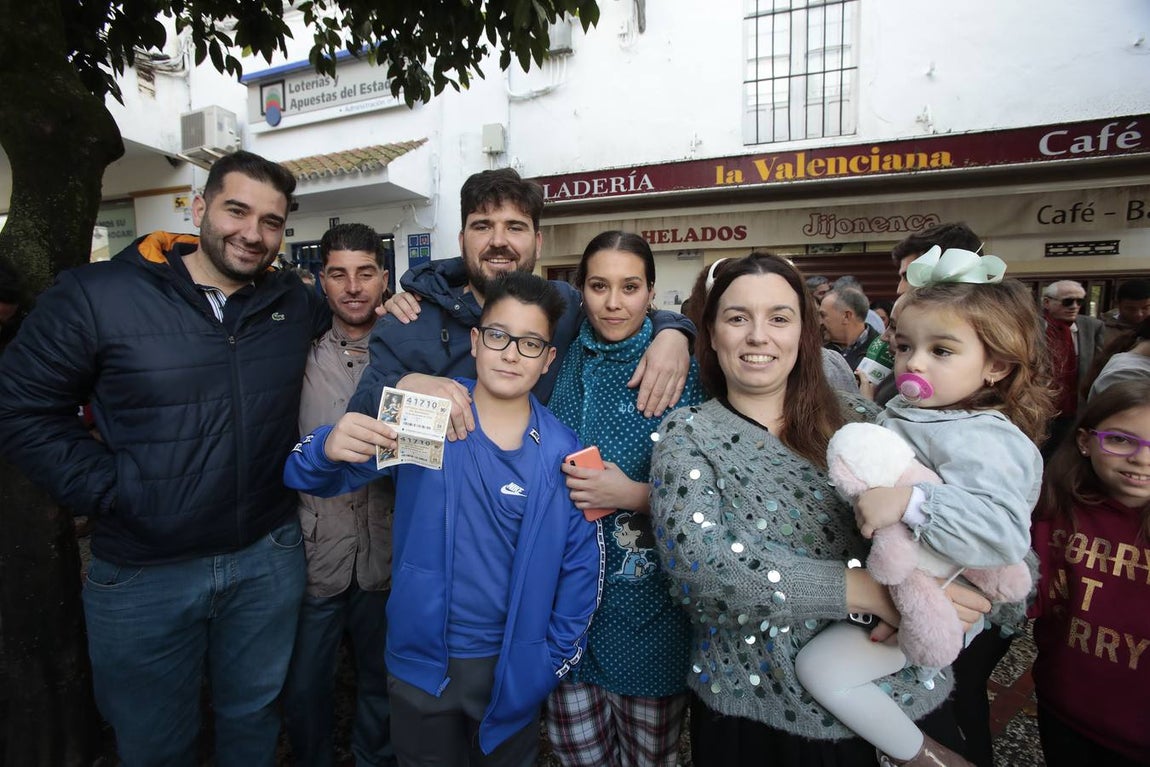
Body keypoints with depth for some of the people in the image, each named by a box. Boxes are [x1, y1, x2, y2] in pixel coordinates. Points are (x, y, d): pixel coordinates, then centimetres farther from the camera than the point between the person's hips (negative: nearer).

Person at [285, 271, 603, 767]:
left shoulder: (563, 452, -10)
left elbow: (580, 564, -3)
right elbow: (308, 477, -11)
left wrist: (557, 656, -3)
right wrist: (329, 447, -32)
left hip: (512, 669, 1)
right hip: (421, 663, 0)